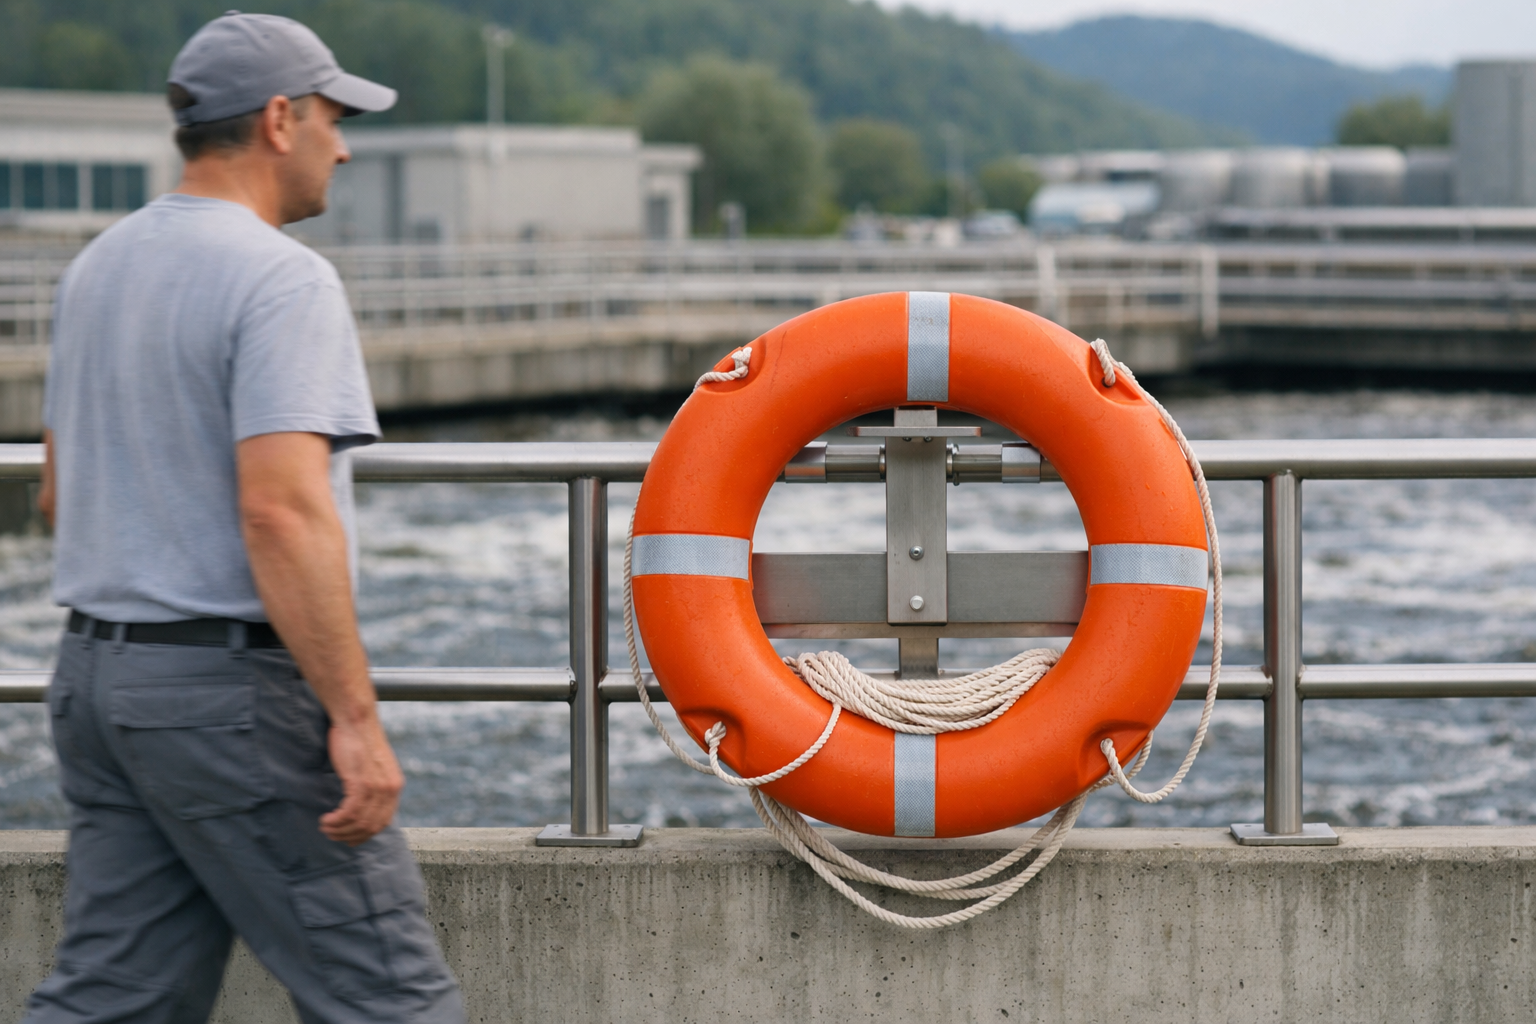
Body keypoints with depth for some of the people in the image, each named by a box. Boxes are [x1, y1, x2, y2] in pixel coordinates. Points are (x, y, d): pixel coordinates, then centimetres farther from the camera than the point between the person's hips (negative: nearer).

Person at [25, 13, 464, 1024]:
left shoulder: (98, 267, 13)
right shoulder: (281, 278, -15)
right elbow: (281, 511, -25)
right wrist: (355, 718, -23)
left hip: (97, 673, 9)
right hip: (232, 687, -9)